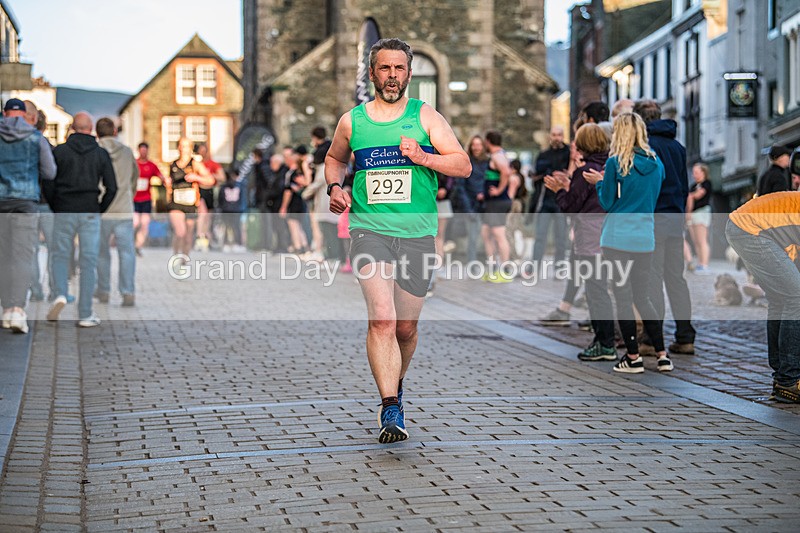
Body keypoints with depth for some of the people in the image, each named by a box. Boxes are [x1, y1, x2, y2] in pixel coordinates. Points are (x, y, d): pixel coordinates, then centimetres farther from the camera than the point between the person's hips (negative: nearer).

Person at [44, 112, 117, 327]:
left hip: (64, 212, 0)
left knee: (60, 256, 13)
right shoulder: (101, 154, 2)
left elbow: (48, 184, -3)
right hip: (90, 213, 0)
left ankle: (60, 294, -13)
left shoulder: (59, 151, 0)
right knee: (88, 262, 3)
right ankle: (85, 315, 3)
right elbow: (111, 188, -2)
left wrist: (55, 208, 10)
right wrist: (100, 210, 11)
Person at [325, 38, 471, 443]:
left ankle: (395, 385, 37)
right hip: (370, 230, -1)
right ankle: (391, 410, -20)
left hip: (417, 233, 1)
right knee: (381, 320, -19)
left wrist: (422, 157, -15)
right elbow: (334, 158, 27)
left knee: (406, 326, 9)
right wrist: (335, 187, 7)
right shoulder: (351, 121, 8)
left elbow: (463, 165, 0)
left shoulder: (426, 116, 5)